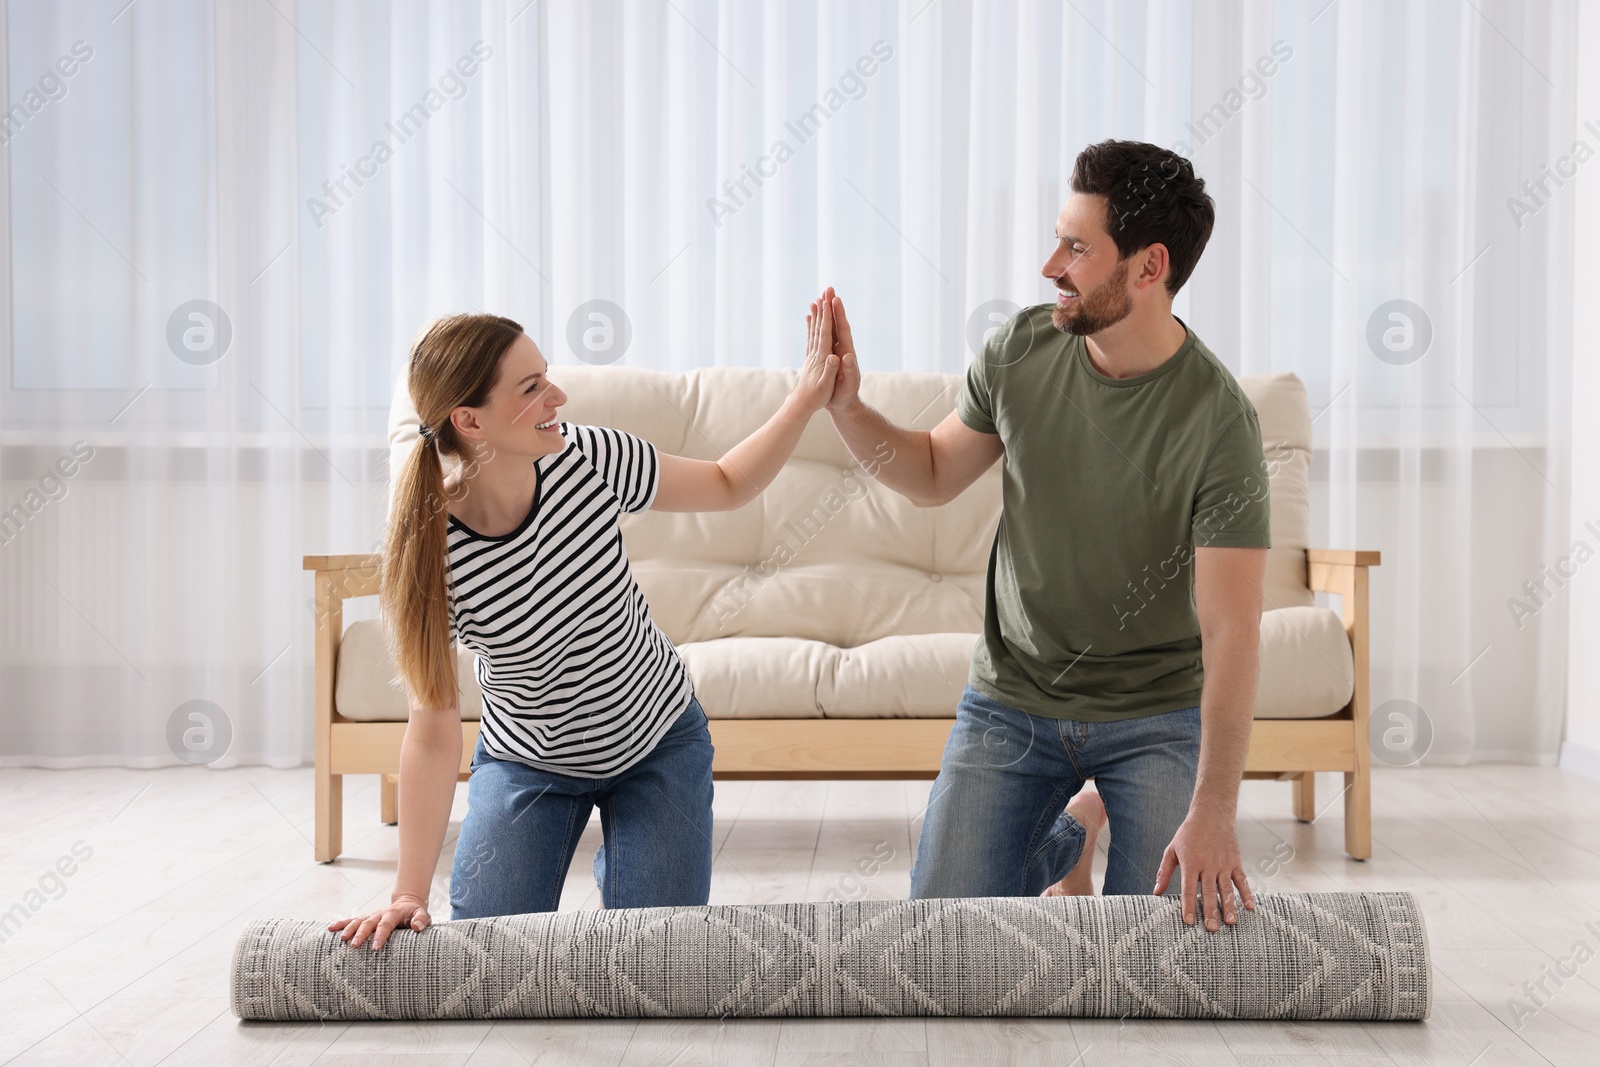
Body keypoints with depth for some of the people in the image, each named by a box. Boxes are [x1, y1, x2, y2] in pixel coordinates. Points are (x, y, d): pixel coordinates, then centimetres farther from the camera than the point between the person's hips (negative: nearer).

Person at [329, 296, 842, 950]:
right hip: (527, 762, -1)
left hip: (659, 745, 2)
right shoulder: (429, 549, -28)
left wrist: (808, 399, -16)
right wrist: (409, 893, -27)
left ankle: (617, 871, 27)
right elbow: (434, 725, -25)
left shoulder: (587, 457, -21)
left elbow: (727, 487, -3)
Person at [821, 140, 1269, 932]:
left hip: (1155, 714, -3)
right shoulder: (1022, 349, -8)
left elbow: (1230, 630, -24)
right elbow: (934, 477, 9)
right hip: (1011, 701, 4)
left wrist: (1214, 810, -31)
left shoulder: (1218, 421, -21)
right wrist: (845, 405, -9)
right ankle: (1068, 830, 26)